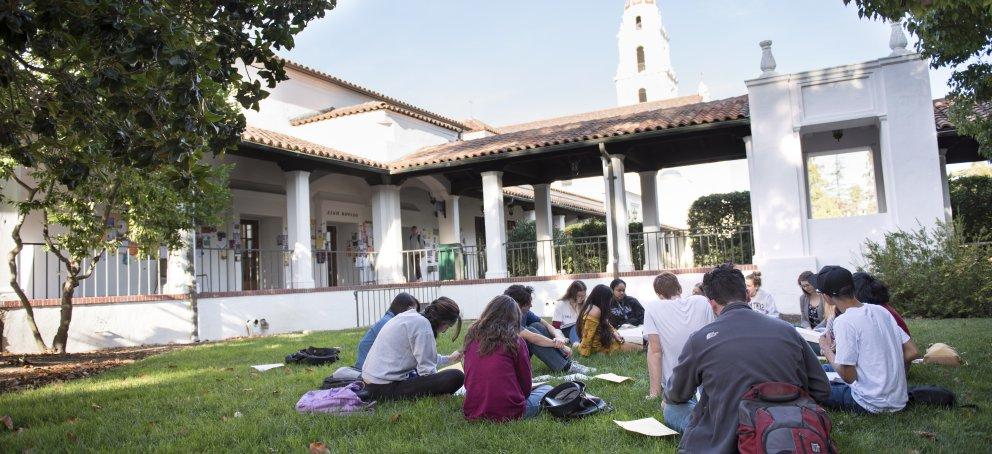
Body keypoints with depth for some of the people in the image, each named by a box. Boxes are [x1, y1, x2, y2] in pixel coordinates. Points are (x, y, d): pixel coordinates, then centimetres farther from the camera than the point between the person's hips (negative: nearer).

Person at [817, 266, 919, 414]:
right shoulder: (881, 310, 2)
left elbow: (848, 376, -20)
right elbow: (912, 352, 5)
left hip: (873, 405, -7)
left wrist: (827, 351, -3)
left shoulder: (844, 321, -20)